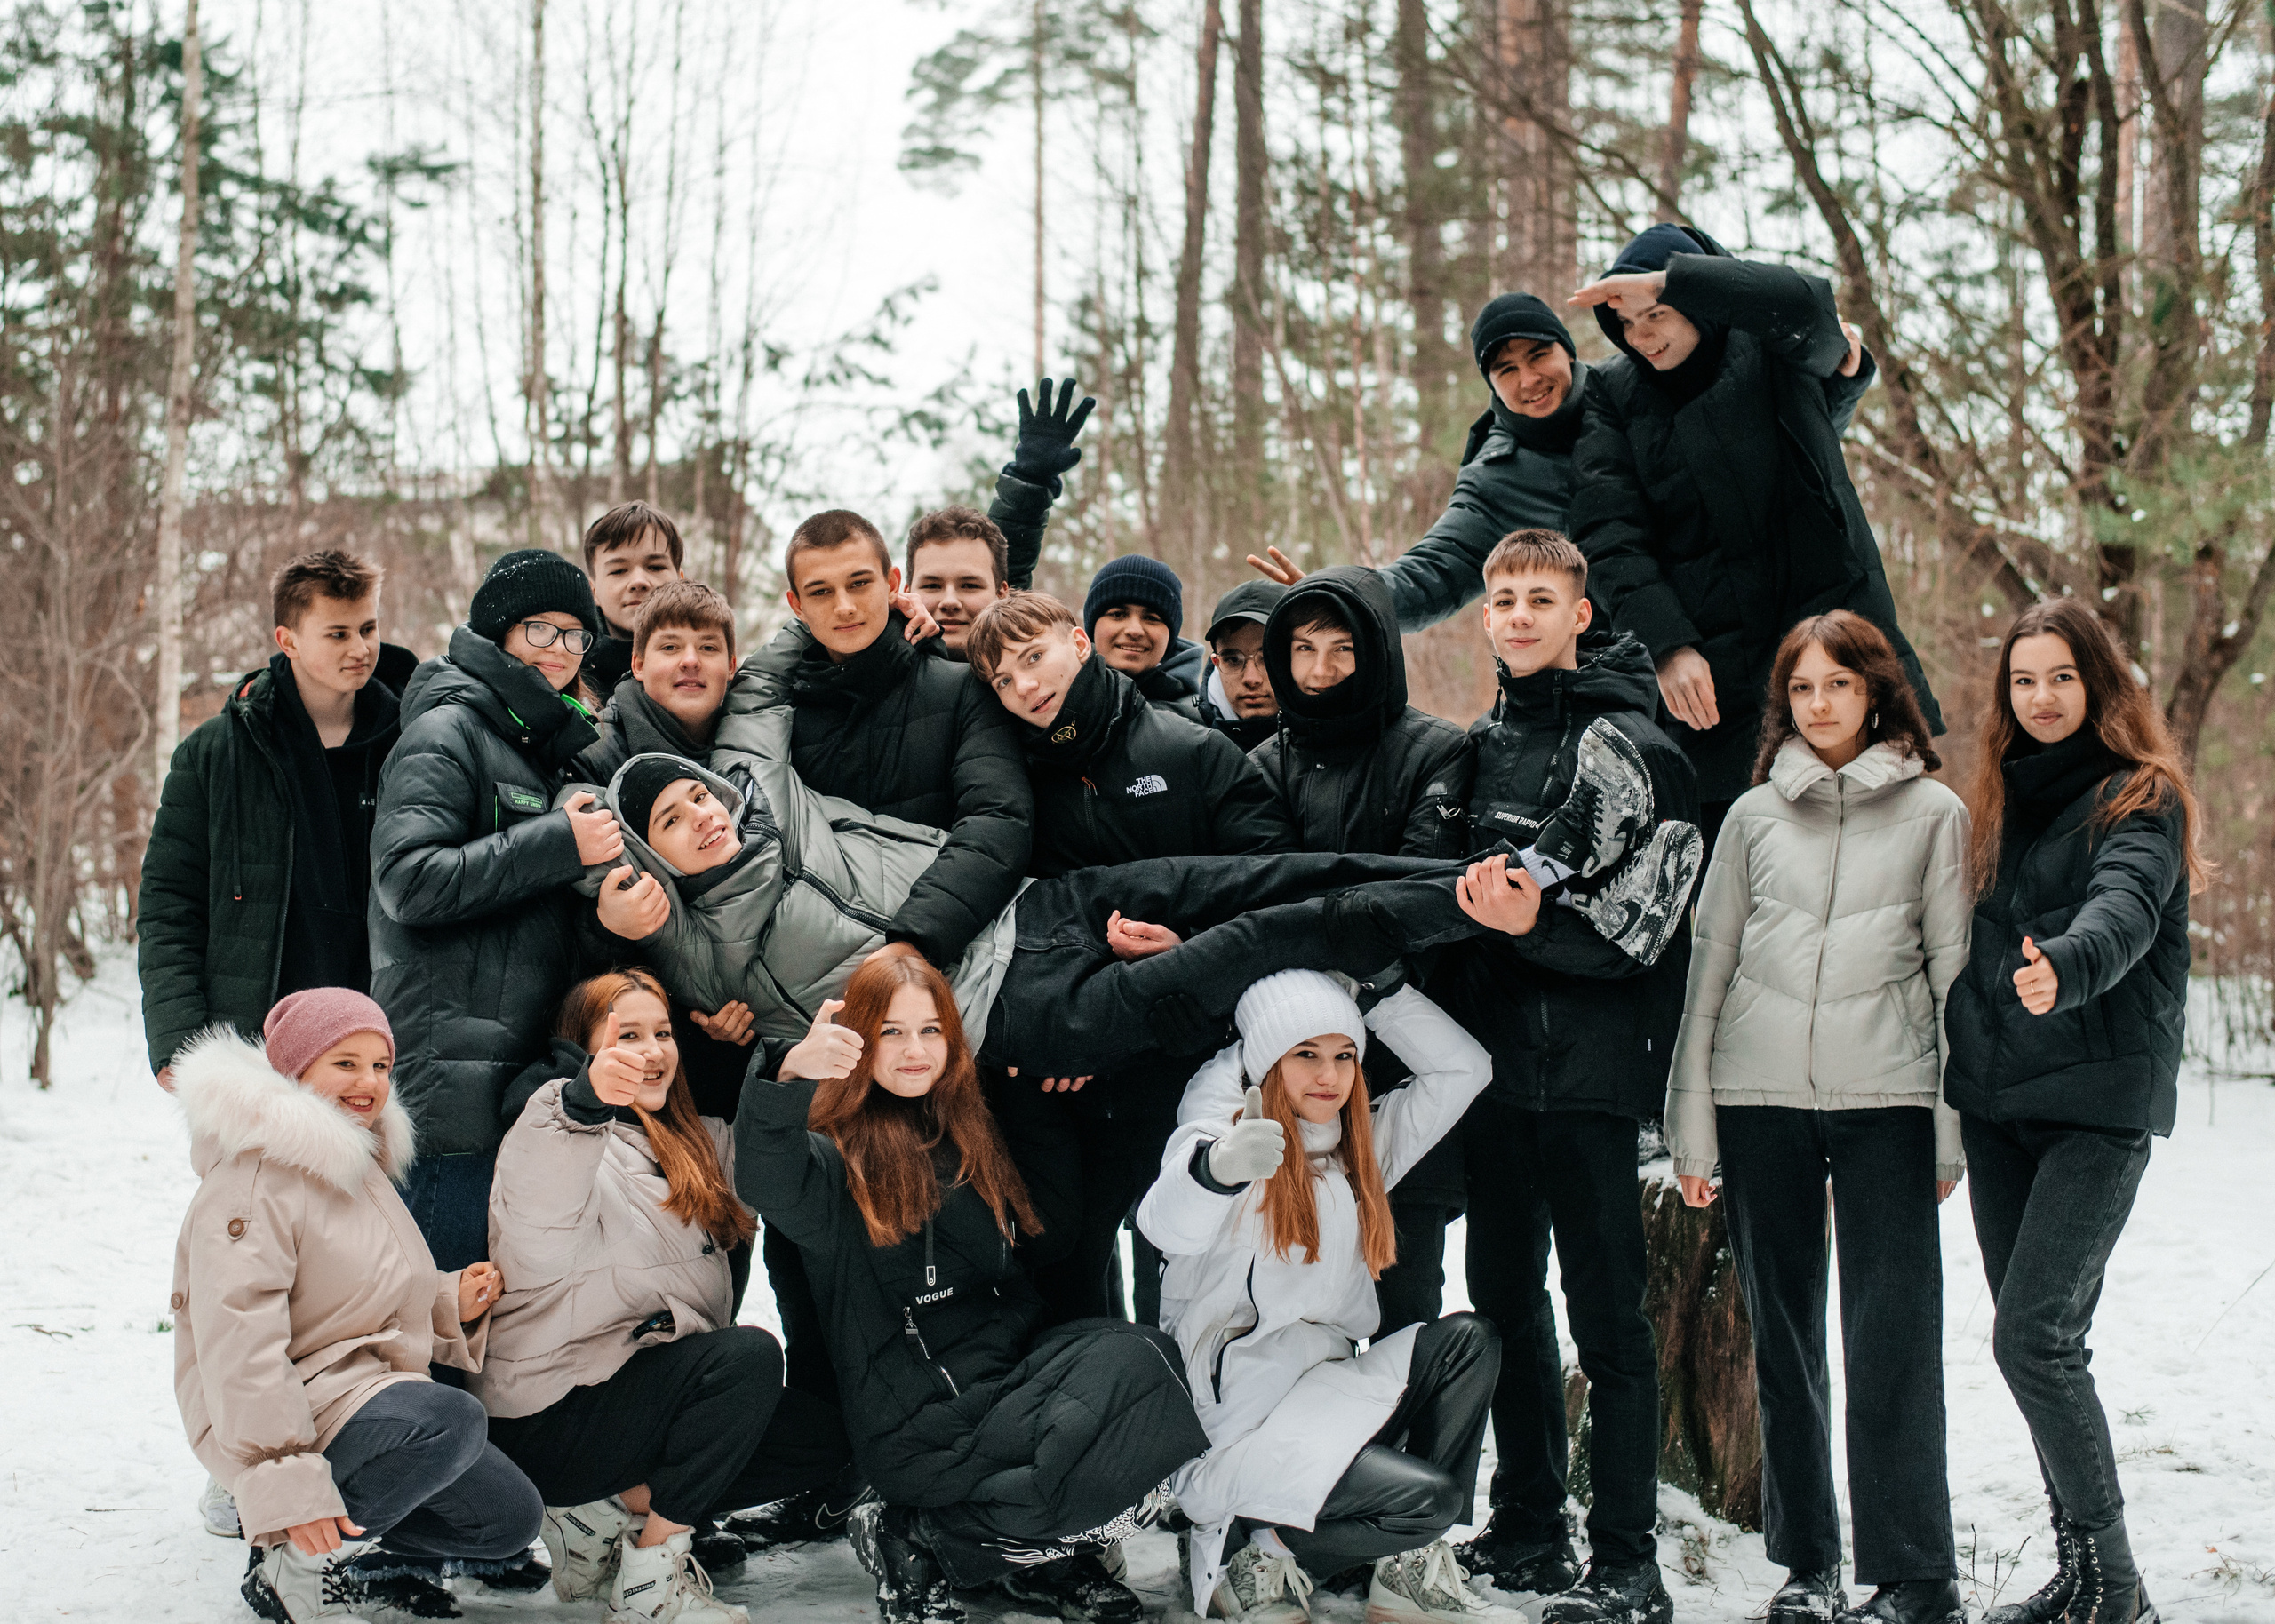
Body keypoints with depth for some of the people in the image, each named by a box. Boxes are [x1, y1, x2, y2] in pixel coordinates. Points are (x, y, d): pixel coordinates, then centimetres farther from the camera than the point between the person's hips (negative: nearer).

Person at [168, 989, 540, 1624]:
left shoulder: (361, 1166, 17)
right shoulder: (253, 1178, -16)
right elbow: (239, 1344, -23)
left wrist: (452, 1303, 8)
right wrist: (285, 1481, -30)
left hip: (371, 1393, 10)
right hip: (296, 1411, -10)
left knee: (510, 1521, 2)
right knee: (451, 1421, -34)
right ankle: (296, 1558, -18)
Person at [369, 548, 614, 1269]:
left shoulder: (549, 744, 24)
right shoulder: (447, 731, -4)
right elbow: (409, 879, -17)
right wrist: (558, 845, -15)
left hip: (529, 1068, 9)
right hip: (453, 1077, -9)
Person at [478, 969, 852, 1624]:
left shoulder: (696, 1143, 17)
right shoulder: (558, 1123, -10)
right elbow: (537, 1256, -29)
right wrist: (586, 1100, -42)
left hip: (648, 1386, 9)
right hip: (550, 1416, -8)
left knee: (821, 1441, -2)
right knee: (749, 1355, -26)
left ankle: (607, 1510, -2)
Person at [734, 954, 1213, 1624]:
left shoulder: (970, 1134, 18)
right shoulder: (837, 1156, -4)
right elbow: (770, 1185, -26)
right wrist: (792, 1080, -47)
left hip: (1005, 1377, 6)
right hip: (916, 1429, -6)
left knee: (1142, 1359, -22)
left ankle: (1049, 1558, -4)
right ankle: (918, 1540, -7)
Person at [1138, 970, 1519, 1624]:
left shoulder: (1360, 1146, 16)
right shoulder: (1231, 1124, -5)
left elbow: (1464, 1068, 13)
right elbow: (1167, 1225, -27)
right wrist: (1219, 1166, -49)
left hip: (1331, 1388, 7)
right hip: (1239, 1414, -7)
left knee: (1467, 1340, -16)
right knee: (1430, 1494, -24)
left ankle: (1408, 1568, -8)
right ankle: (1263, 1565, -2)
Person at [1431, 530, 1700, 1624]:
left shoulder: (1625, 744, -8)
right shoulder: (1484, 742, 14)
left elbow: (1638, 925, -14)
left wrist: (1530, 921, -25)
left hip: (1585, 1069, -7)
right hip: (1496, 1060, 8)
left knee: (1606, 1315, -5)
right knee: (1506, 1298, 14)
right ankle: (1528, 1530, 25)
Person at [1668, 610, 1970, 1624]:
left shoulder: (1935, 812, 7)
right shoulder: (1755, 815, 12)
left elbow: (1955, 970, 5)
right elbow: (1709, 963, 12)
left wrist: (1954, 1123, -1)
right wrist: (1691, 1119, 7)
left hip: (1886, 1099, -2)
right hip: (1760, 1098, 3)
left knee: (1891, 1343, -7)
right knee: (1782, 1338, 7)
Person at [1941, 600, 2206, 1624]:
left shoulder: (2140, 799, -4)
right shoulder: (2001, 800, 16)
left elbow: (2124, 908, -24)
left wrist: (2065, 967, -45)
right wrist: (1952, 1091, 11)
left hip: (2099, 1102, -7)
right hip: (1996, 1104, 7)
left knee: (2032, 1337, -15)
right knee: (2037, 1341, 8)